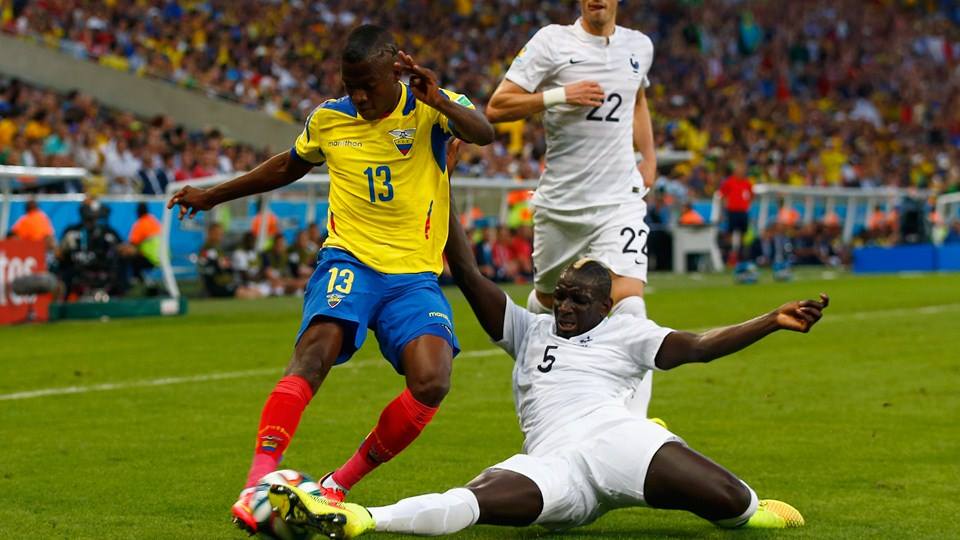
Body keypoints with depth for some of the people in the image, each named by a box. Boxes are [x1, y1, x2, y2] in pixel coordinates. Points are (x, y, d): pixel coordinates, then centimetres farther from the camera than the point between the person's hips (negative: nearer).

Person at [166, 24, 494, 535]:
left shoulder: (430, 109, -3)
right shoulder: (328, 119, 7)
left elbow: (483, 133, -24)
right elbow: (287, 167, 28)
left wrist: (439, 101, -44)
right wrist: (212, 196, 35)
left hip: (415, 275, -1)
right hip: (348, 261, 1)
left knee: (431, 383, -23)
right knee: (314, 352, -30)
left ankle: (341, 483, -4)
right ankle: (256, 484, -38)